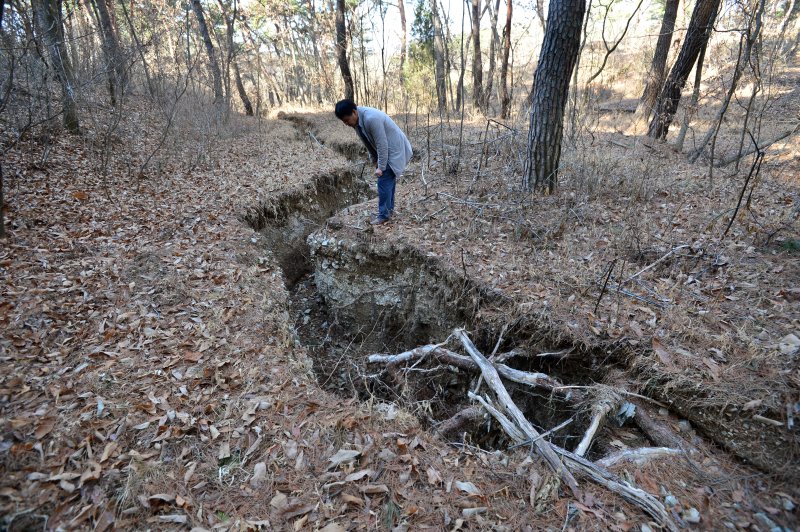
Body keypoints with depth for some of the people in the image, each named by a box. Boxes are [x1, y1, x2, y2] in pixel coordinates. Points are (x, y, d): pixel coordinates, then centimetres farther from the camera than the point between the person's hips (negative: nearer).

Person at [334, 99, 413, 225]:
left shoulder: (371, 118, -31)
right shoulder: (357, 120, -2)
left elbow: (382, 144, -27)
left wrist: (381, 167, -22)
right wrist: (374, 160, 10)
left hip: (394, 150, -9)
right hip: (386, 150, 9)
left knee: (384, 181, -9)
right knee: (388, 180, 15)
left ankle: (384, 215, 0)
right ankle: (389, 209, 27)